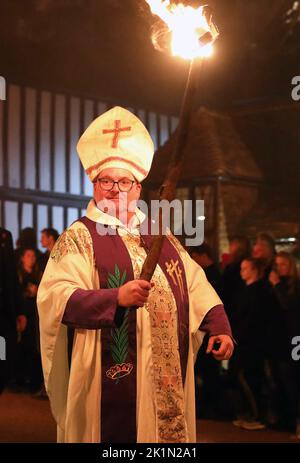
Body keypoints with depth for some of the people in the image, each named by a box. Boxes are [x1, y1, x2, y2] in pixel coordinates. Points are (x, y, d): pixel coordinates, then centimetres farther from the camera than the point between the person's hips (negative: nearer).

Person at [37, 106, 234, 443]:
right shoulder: (78, 238, -3)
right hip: (112, 380, -5)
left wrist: (219, 327, 3)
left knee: (171, 428, 10)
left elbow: (195, 283, 14)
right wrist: (116, 297, -28)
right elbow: (55, 296, -16)